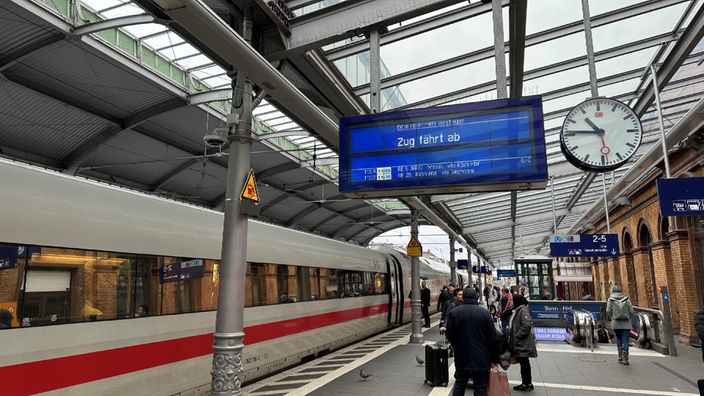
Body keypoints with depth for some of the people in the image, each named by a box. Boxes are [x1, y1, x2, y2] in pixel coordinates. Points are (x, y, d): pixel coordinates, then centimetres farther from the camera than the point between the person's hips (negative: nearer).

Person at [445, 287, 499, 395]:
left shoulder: (453, 312, -5)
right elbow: (492, 338, -6)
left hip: (461, 358, 1)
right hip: (481, 358, -1)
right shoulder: (484, 312, -8)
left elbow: (450, 335, -1)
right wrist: (495, 359, 3)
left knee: (459, 386, 13)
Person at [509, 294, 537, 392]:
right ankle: (525, 383, 23)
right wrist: (511, 335, 15)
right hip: (519, 343, 10)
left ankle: (528, 384, 9)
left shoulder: (523, 311, -17)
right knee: (523, 363, 15)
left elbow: (527, 325, -26)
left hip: (523, 344, -10)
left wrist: (517, 335, -21)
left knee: (525, 363, -1)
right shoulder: (519, 310, 15)